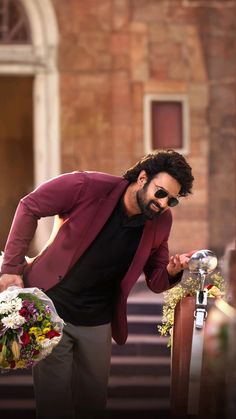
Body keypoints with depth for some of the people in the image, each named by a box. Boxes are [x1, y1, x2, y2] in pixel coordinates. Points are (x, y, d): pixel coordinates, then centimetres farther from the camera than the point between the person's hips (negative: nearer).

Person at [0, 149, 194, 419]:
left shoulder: (161, 222, -7)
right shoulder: (87, 187, -20)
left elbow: (155, 282, 3)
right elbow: (30, 207, -10)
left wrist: (171, 272, -21)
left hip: (96, 322, 4)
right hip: (50, 306, -4)